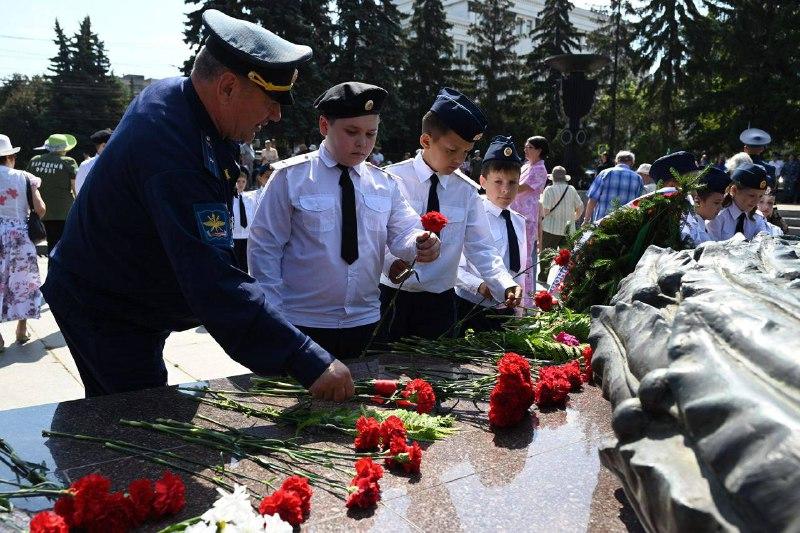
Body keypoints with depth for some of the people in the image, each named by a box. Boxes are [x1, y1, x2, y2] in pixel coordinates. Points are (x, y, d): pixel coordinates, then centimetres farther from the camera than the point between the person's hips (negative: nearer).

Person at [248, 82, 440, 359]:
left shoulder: (385, 184, 7)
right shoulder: (290, 176, -6)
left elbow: (402, 234, 1)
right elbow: (264, 247, -5)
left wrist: (420, 244, -23)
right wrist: (273, 311, -10)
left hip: (364, 323, 4)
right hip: (301, 324, -3)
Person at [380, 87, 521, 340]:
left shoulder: (467, 191, 1)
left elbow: (481, 248, -1)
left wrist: (505, 285, -17)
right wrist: (389, 263, -34)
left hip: (440, 303, 3)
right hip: (392, 297, -3)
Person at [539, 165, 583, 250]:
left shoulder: (549, 190, -9)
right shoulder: (572, 190, 5)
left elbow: (545, 210, -14)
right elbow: (580, 207, 11)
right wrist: (574, 218, 27)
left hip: (551, 229, -4)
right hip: (569, 230, 4)